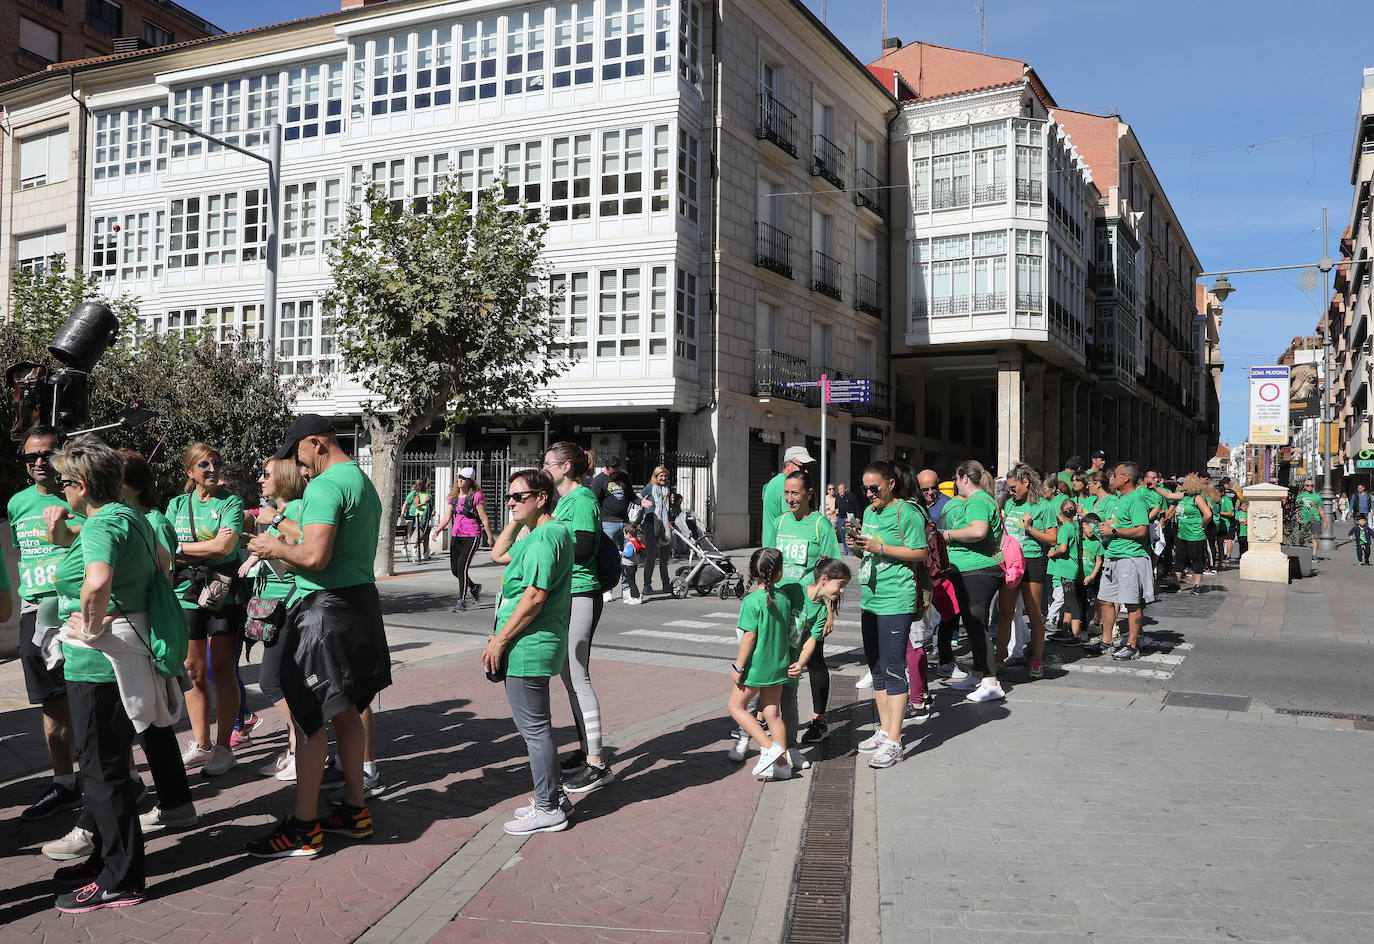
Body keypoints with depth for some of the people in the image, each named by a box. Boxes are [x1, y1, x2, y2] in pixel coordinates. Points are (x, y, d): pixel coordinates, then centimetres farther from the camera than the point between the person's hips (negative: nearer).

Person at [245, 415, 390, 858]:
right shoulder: (364, 482, 17)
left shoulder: (324, 486, -15)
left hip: (324, 606, -10)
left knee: (309, 715, -3)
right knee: (345, 709, 16)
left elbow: (315, 557, -25)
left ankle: (303, 827, 4)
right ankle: (355, 811, 24)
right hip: (361, 600, 10)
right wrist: (286, 547, 18)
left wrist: (277, 548, -7)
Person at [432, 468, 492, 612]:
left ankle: (461, 600, -4)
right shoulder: (453, 496, 10)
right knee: (454, 569, 8)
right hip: (456, 535, 7)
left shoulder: (476, 496, -8)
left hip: (471, 536, -7)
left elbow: (484, 519, -6)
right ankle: (474, 587, 34)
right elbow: (447, 517, 11)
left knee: (462, 566, -14)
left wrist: (489, 537, -4)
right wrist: (438, 530, -4)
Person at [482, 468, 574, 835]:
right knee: (536, 726, 18)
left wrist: (499, 640, -18)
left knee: (534, 728, -2)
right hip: (529, 646, 11)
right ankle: (550, 796, 28)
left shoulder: (545, 536, -18)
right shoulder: (536, 534, 15)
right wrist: (517, 519, 15)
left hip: (528, 647, -11)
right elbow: (498, 554, 28)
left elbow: (534, 597, -23)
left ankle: (548, 810, 7)